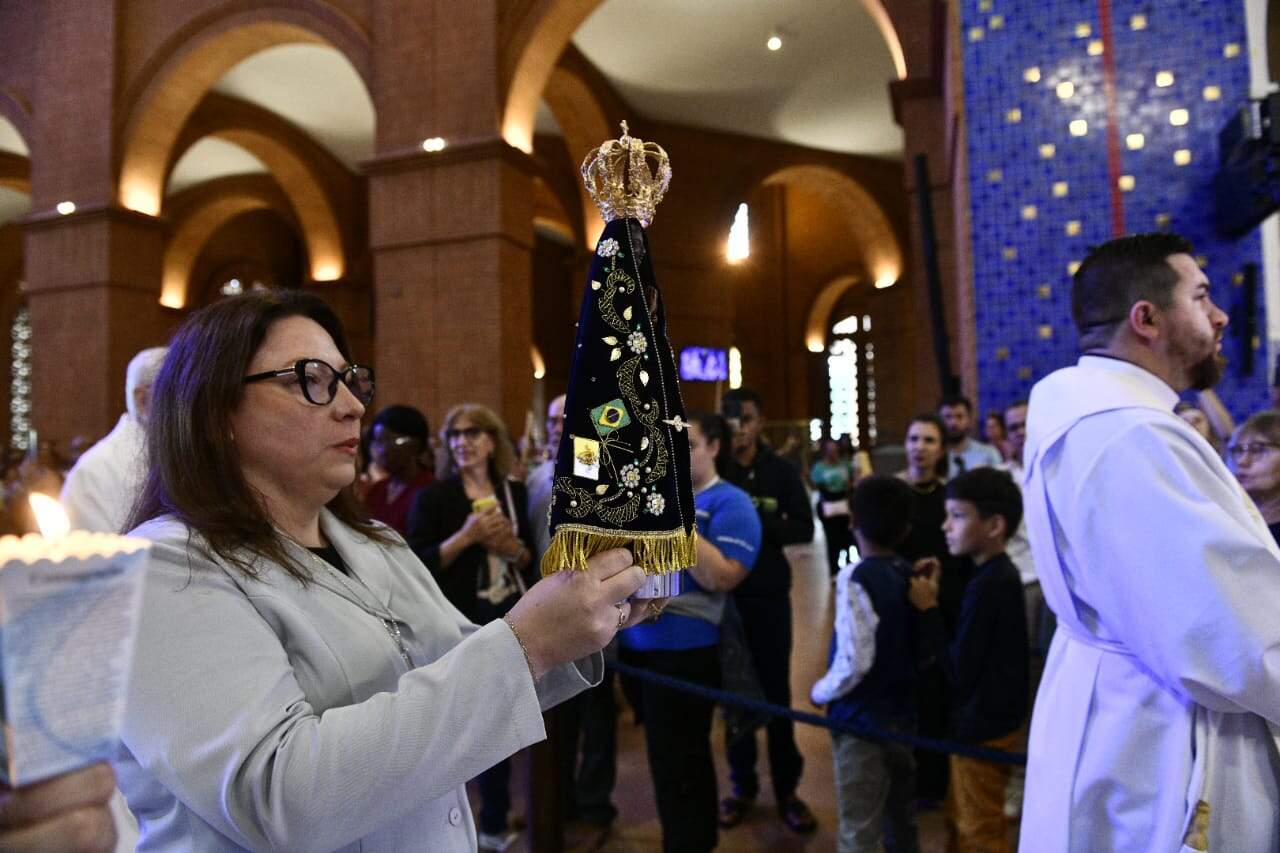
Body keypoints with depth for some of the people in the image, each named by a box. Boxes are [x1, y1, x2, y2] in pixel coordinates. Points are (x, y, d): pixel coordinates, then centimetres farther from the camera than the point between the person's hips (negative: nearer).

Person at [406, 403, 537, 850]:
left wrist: (513, 547, -8)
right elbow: (418, 565, -13)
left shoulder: (514, 491, 7)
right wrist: (467, 536, -21)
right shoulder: (433, 496, -6)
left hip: (510, 621, 4)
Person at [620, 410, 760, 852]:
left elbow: (721, 578, -22)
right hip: (637, 644, 8)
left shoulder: (729, 503, -10)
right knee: (668, 756, 21)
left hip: (685, 650, -8)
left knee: (677, 762, 5)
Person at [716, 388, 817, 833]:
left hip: (769, 595, 0)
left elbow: (804, 529, -5)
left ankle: (786, 788, 23)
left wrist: (759, 524, -20)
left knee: (776, 693, 8)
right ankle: (742, 785, 26)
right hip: (722, 594, 0)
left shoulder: (782, 470, -2)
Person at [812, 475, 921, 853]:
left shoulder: (856, 577, -19)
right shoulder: (912, 575, 0)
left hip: (863, 720, -7)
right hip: (905, 715, 7)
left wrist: (820, 692, -8)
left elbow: (854, 661, -24)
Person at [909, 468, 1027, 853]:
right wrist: (938, 595, -4)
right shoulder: (999, 575, 2)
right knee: (961, 819, 25)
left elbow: (959, 671, -24)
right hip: (992, 717, 9)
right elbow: (970, 640, 6)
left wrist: (927, 610, -17)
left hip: (982, 727, -9)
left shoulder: (987, 584, -27)